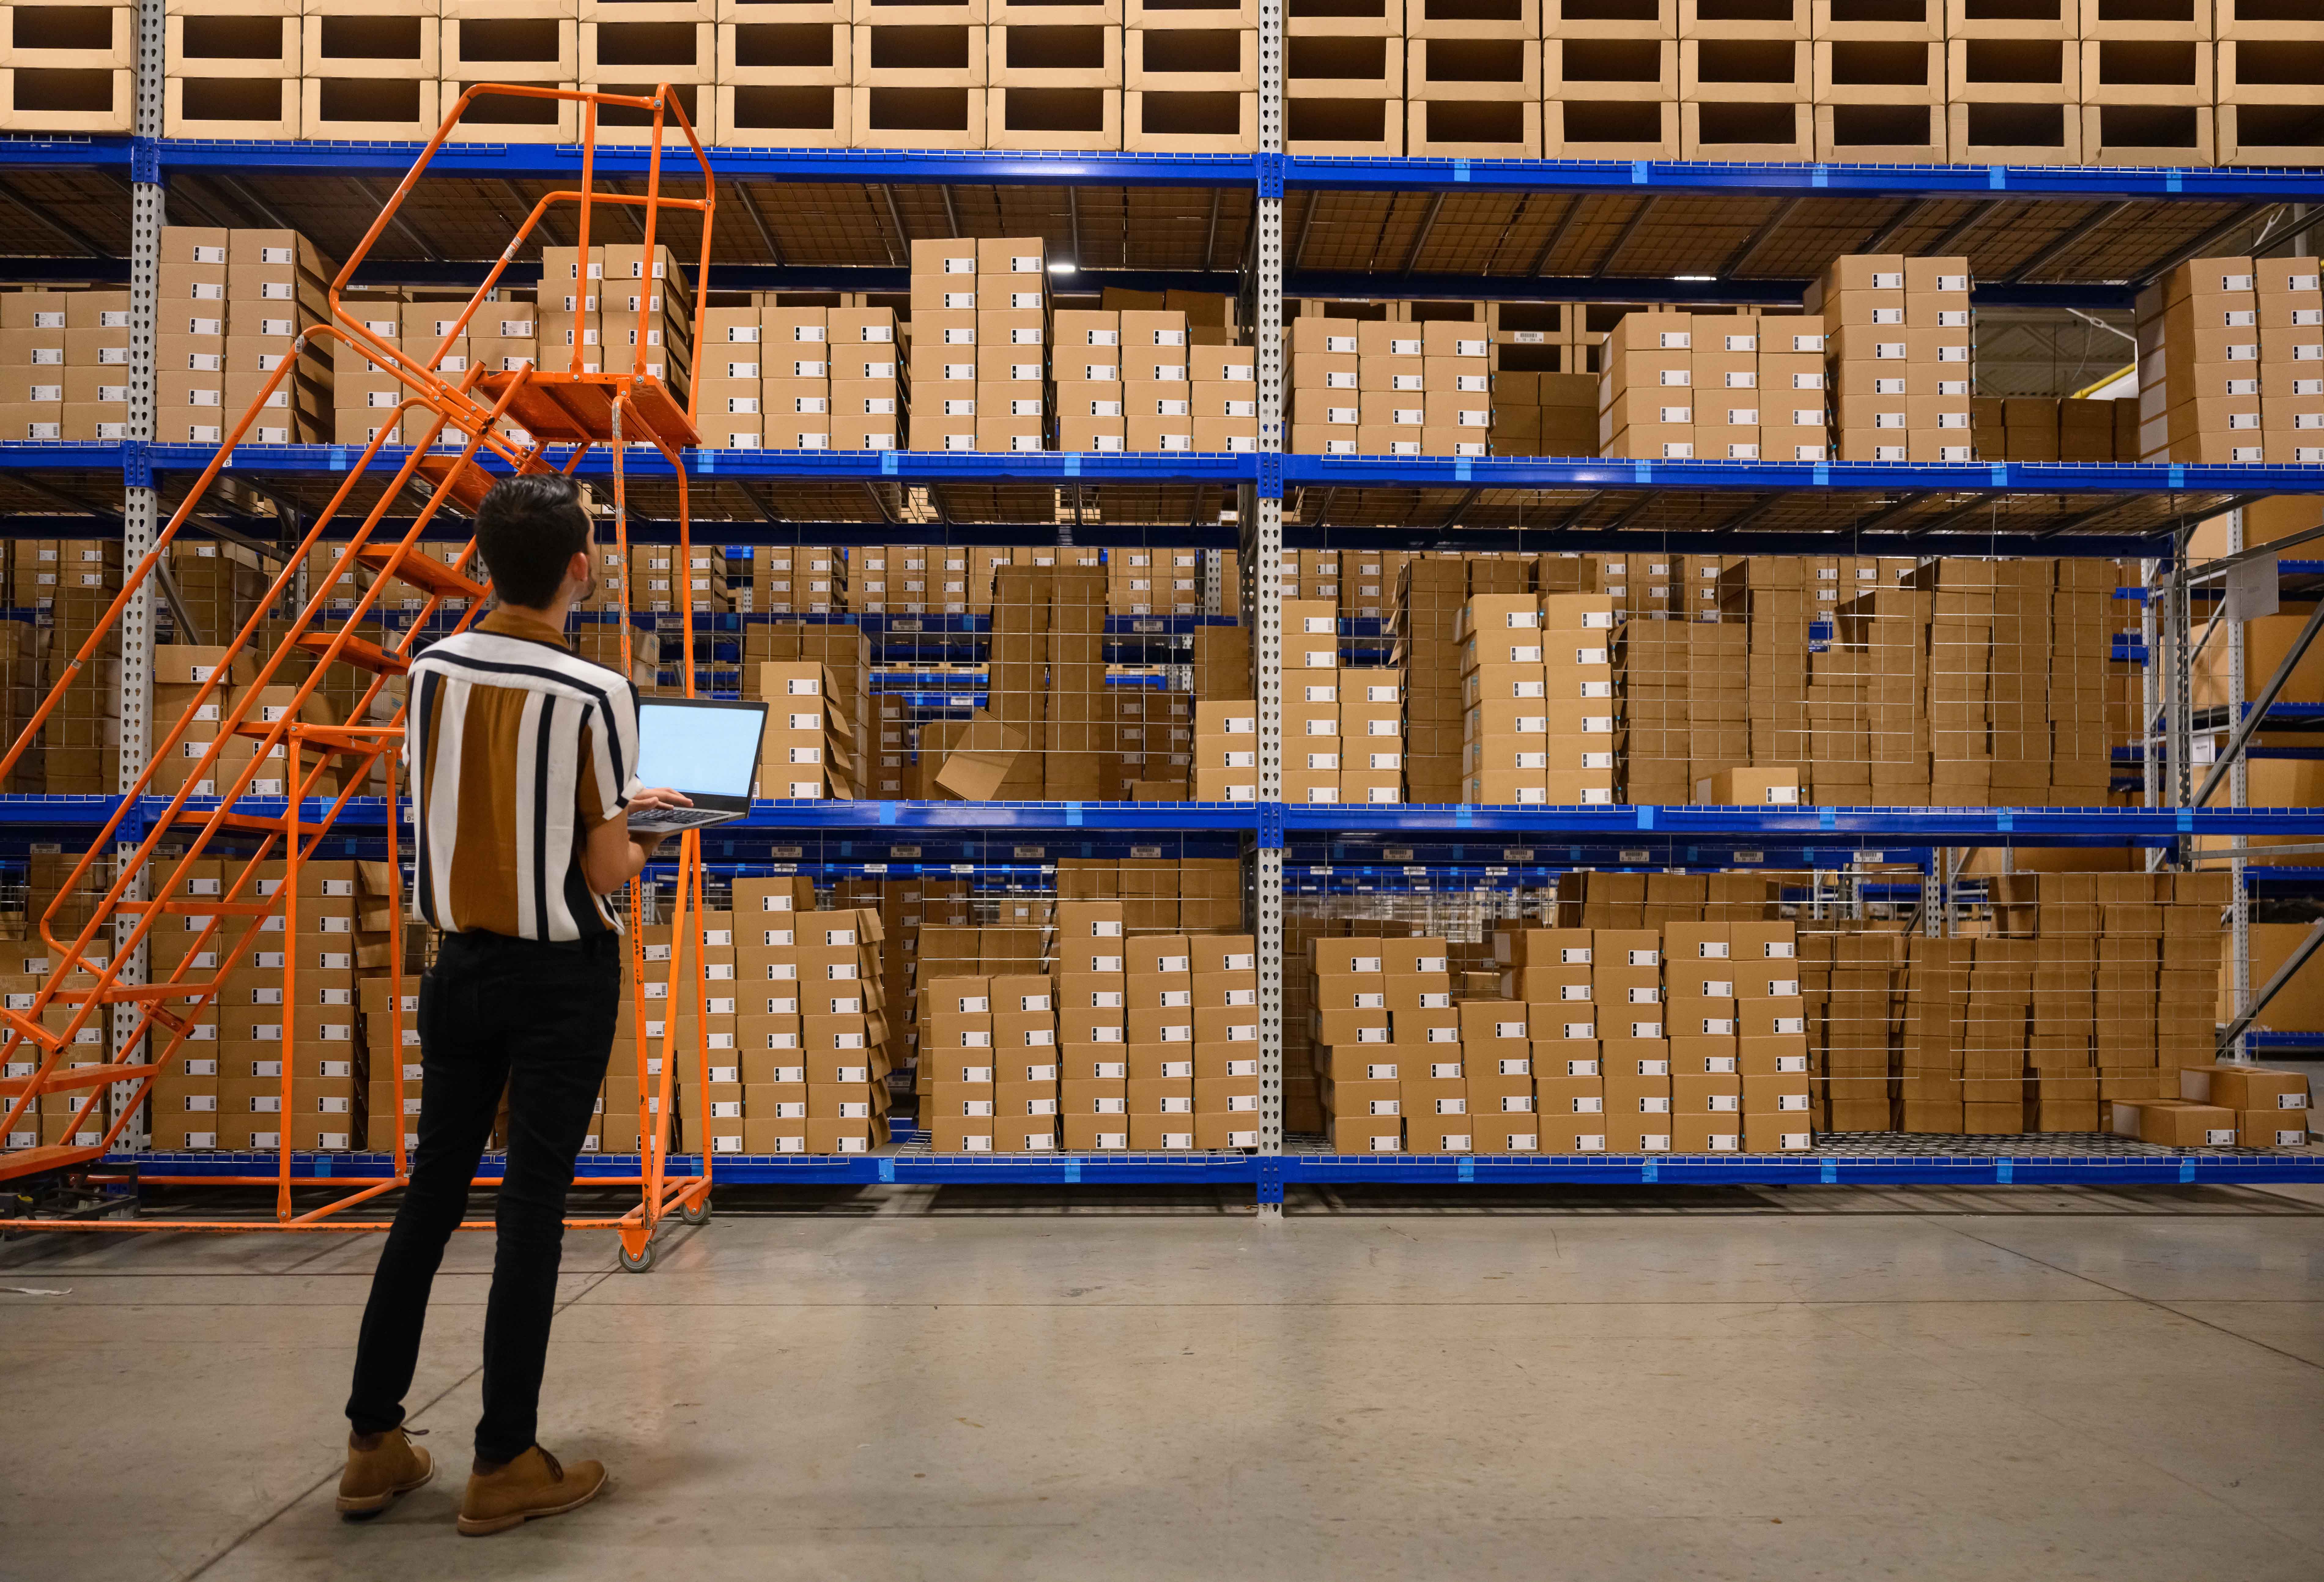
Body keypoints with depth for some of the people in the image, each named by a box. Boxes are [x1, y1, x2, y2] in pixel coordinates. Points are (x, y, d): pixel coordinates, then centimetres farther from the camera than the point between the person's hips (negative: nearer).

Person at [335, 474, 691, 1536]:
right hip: (563, 973, -5)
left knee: (432, 1189, 14)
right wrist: (634, 844, 8)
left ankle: (375, 1444, 23)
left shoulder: (433, 670, -1)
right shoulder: (594, 695, -17)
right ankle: (505, 1465, 12)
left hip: (461, 960, 5)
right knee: (533, 1203, 3)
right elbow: (606, 870, -14)